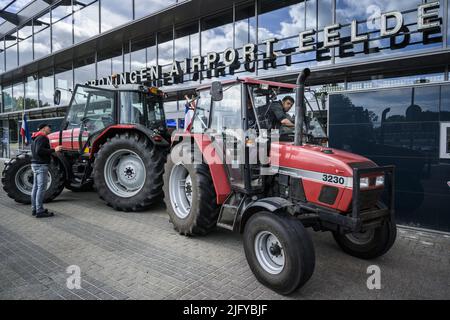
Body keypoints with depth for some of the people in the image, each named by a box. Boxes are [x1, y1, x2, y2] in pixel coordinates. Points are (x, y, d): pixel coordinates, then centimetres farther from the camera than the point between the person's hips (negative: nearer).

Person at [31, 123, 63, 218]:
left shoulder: (35, 138, 18)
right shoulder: (42, 137, -13)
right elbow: (39, 151, -25)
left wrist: (52, 151, 19)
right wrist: (54, 150, -27)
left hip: (35, 164, 11)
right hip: (41, 165, -11)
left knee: (36, 187, 13)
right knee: (41, 188, -9)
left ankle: (34, 209, 20)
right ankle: (39, 211, -8)